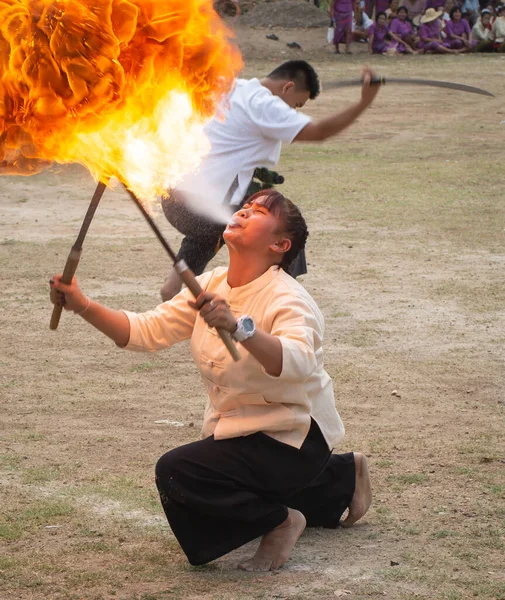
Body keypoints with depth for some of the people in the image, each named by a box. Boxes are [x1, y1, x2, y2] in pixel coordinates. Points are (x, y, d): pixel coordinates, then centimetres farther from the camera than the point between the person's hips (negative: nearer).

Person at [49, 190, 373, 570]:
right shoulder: (211, 287, 2)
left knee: (177, 472, -24)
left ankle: (280, 521, -3)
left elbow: (297, 362, -42)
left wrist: (239, 327, -58)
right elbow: (148, 331, -4)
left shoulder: (287, 300, -22)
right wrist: (83, 307, -18)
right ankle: (340, 476, 30)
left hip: (292, 438, -9)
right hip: (240, 431, 9)